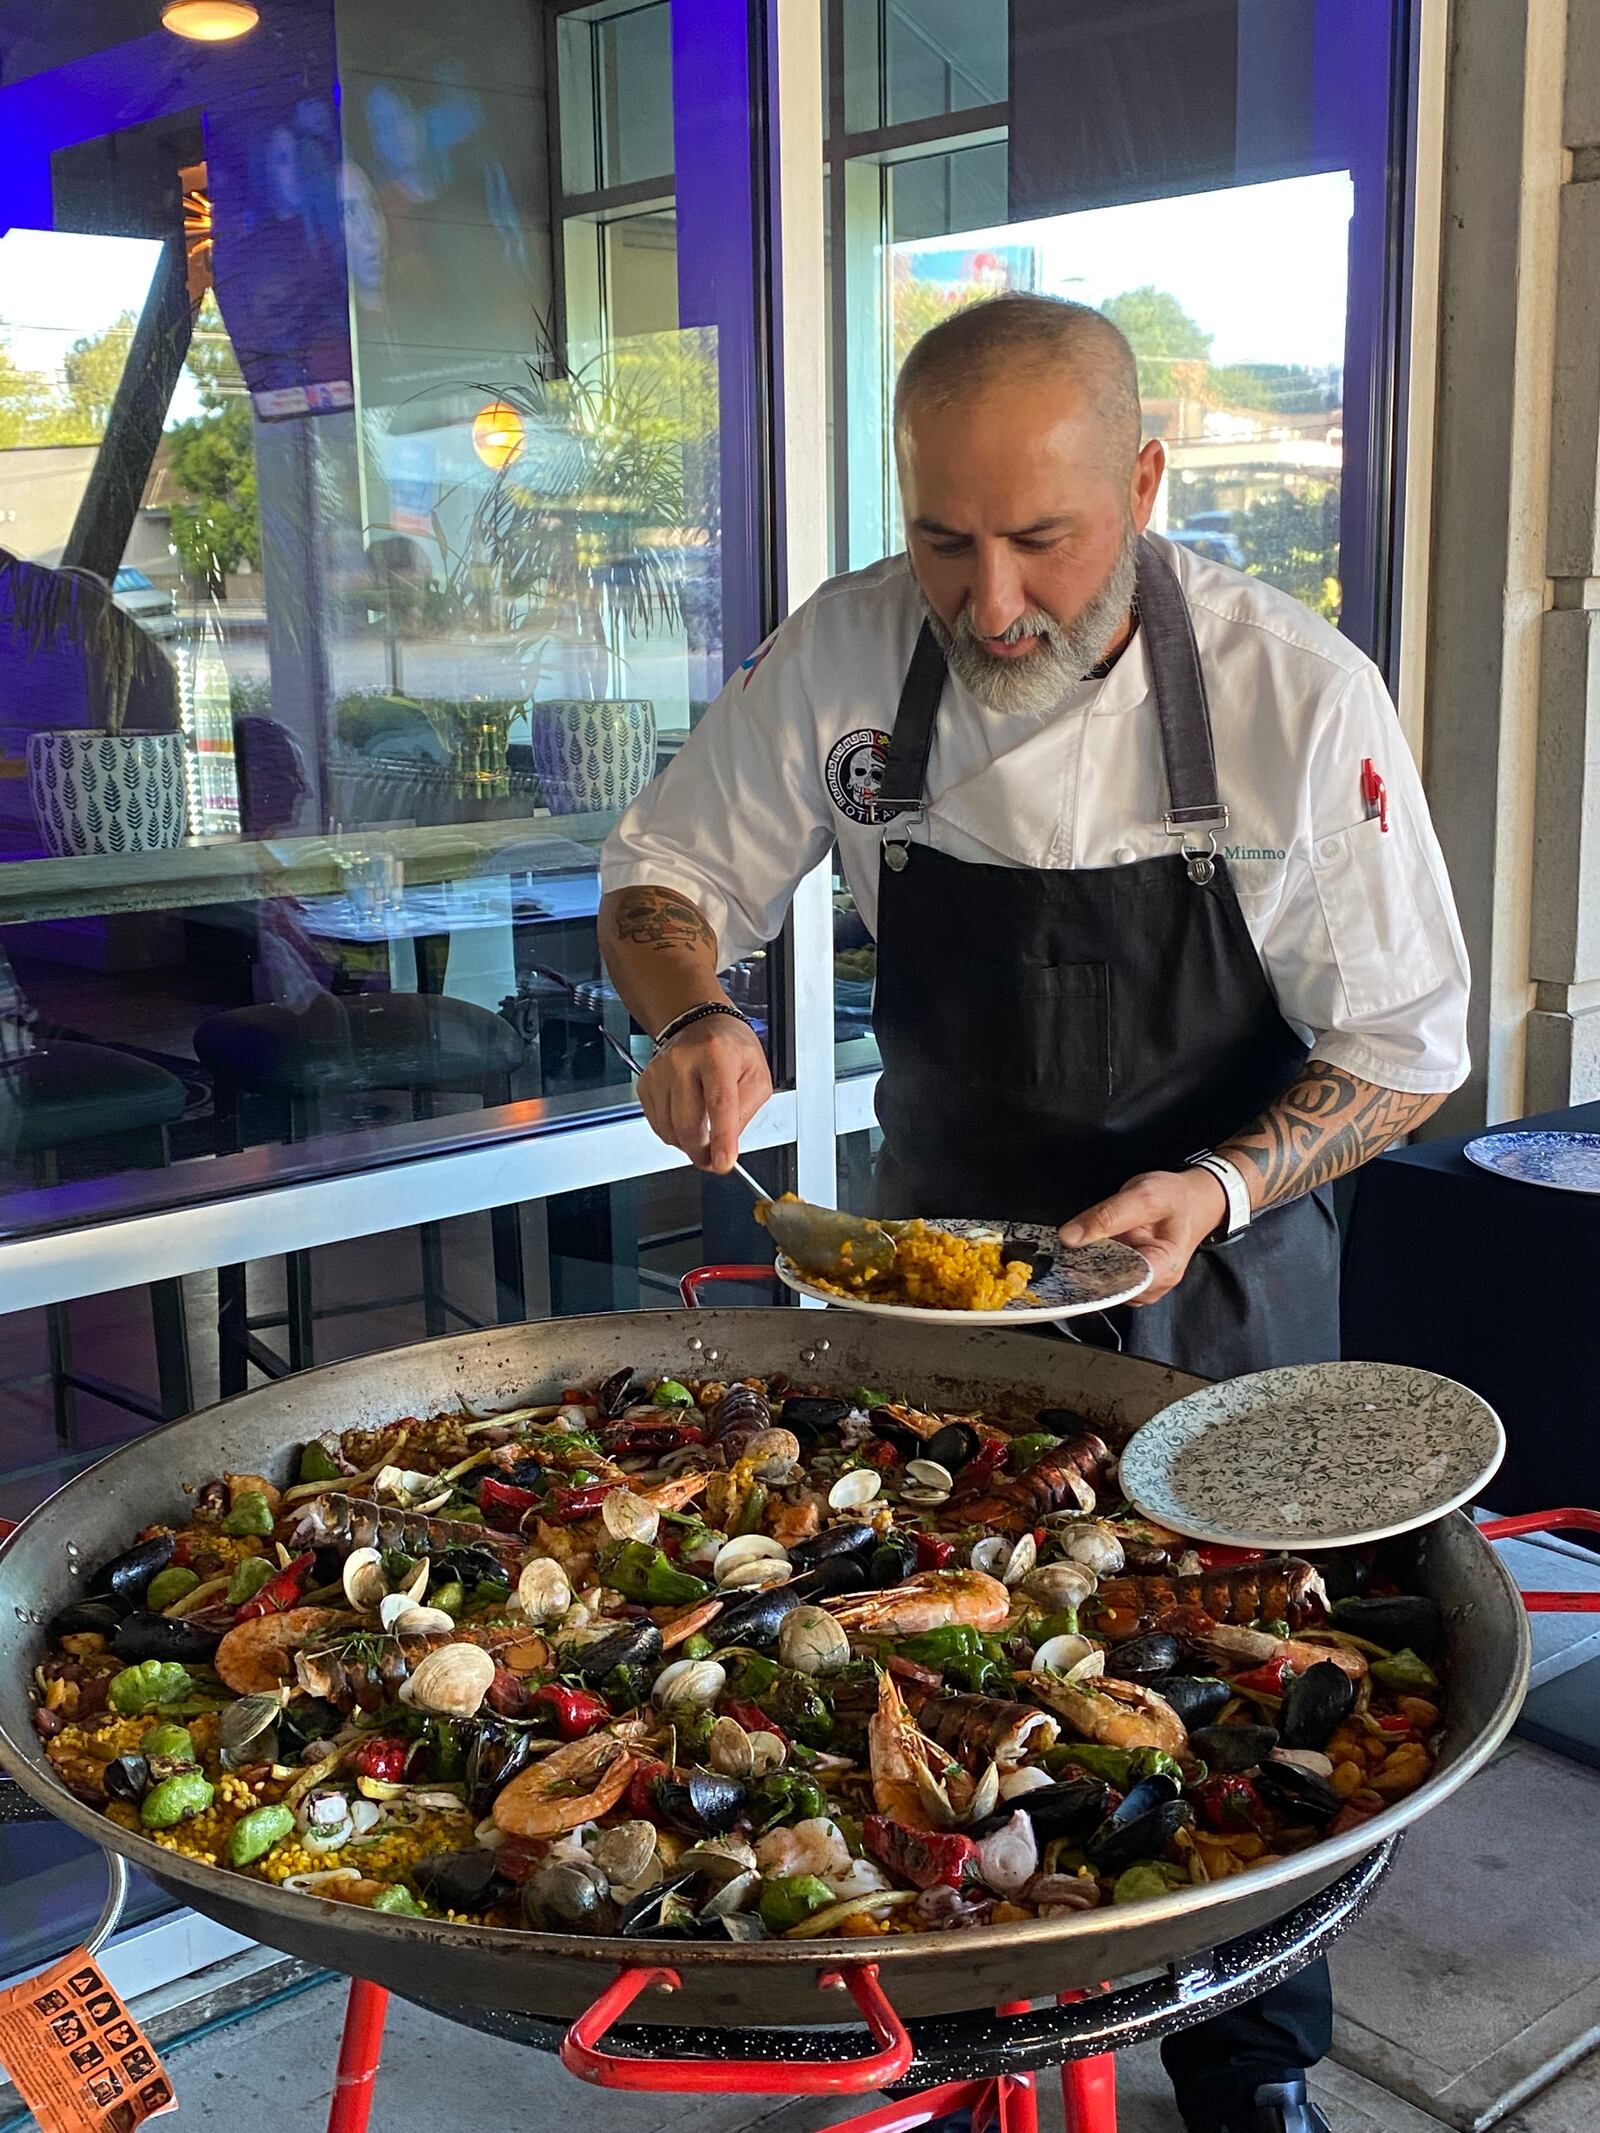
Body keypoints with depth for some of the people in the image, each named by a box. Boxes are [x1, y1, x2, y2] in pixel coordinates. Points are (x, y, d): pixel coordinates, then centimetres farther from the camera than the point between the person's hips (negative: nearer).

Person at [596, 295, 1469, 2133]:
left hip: (1221, 1286, -2)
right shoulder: (843, 658, -14)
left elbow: (1405, 1051, -13)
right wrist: (691, 1016, -23)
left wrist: (1220, 1190, -30)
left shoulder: (1300, 698, -20)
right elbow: (662, 878, -1)